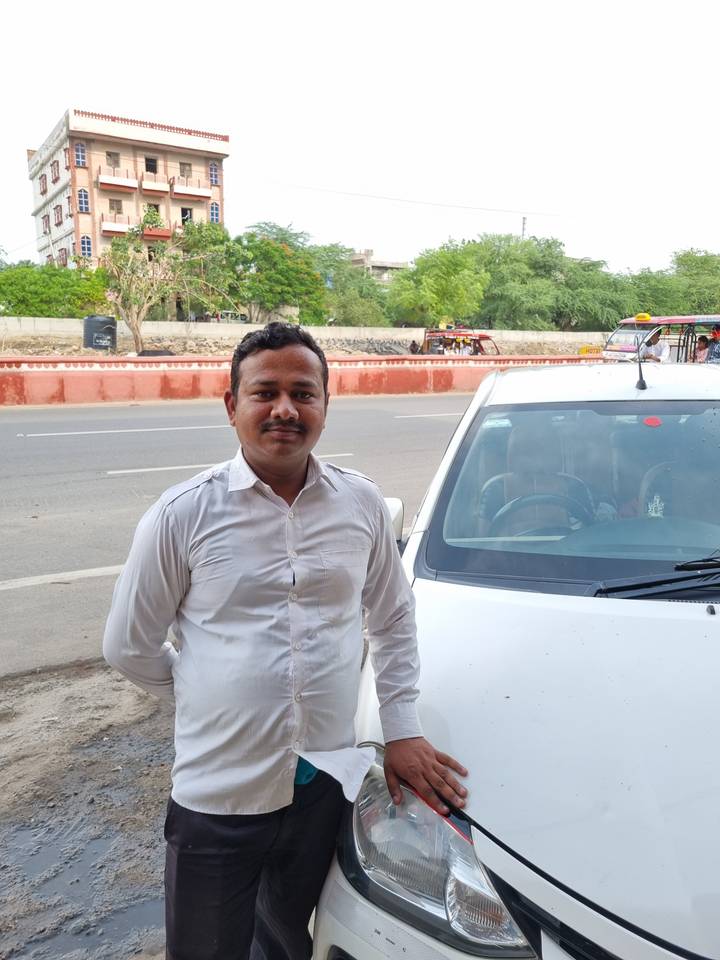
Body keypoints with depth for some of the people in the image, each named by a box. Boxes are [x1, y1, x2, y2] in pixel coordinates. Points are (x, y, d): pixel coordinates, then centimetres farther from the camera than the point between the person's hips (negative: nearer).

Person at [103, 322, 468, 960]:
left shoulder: (363, 503, -3)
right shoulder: (183, 513, -12)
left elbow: (394, 620, 8)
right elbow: (129, 646, -2)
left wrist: (402, 729, 3)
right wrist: (216, 705, 3)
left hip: (329, 783, 3)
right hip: (216, 794, -2)